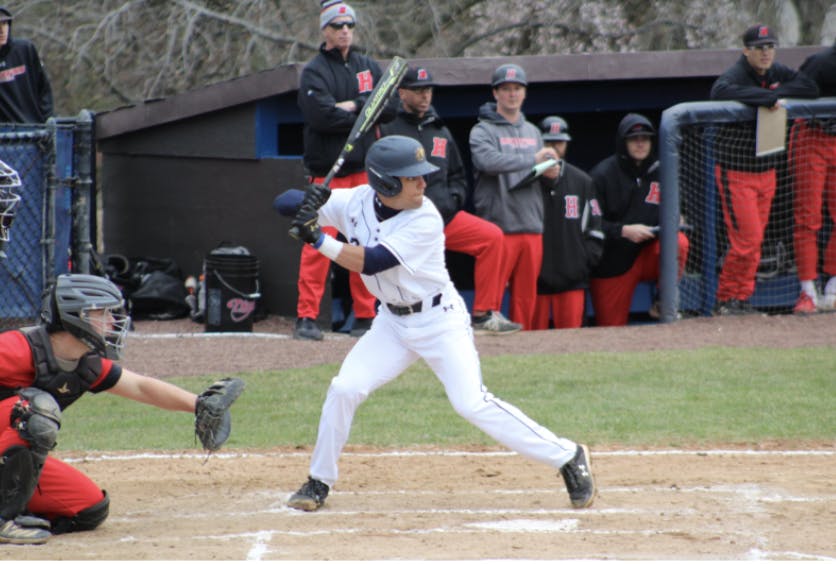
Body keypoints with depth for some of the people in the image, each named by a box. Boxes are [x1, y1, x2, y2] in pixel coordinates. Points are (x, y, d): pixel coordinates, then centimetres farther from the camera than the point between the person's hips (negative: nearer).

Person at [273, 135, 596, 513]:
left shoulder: (425, 221, -23)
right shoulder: (354, 202, -9)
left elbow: (371, 261, -30)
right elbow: (283, 203, -8)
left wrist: (320, 241, -34)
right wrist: (308, 201, -30)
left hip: (440, 320, -5)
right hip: (393, 322, 5)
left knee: (473, 404, -16)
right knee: (344, 389, -9)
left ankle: (567, 457, -8)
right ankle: (319, 482, 10)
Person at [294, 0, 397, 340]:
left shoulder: (369, 67, 15)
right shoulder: (314, 71, -1)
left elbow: (391, 107, 3)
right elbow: (321, 115, -16)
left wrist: (355, 105, -10)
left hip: (364, 169, 4)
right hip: (327, 170, -4)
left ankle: (365, 317, 10)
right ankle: (307, 318, -11)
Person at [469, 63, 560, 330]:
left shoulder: (533, 132, 21)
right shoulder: (483, 131, -2)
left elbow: (543, 168, 23)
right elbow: (488, 161, -21)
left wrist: (551, 172, -1)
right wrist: (533, 160, -19)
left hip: (532, 227, 6)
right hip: (499, 226, -6)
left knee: (526, 297, 6)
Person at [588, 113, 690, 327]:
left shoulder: (659, 173, 5)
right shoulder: (602, 175, -9)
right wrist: (624, 231, -25)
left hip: (648, 254, 3)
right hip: (611, 266, -3)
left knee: (679, 242, -27)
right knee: (611, 328, -2)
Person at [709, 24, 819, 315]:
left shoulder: (778, 73, 7)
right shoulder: (735, 75, -16)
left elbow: (811, 89, 1)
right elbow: (721, 91, -38)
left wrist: (778, 92, -14)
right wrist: (770, 97, -35)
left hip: (766, 171, 7)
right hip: (735, 173, -7)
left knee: (754, 239, 9)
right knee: (747, 239, -10)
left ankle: (741, 297, 18)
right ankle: (726, 300, 2)